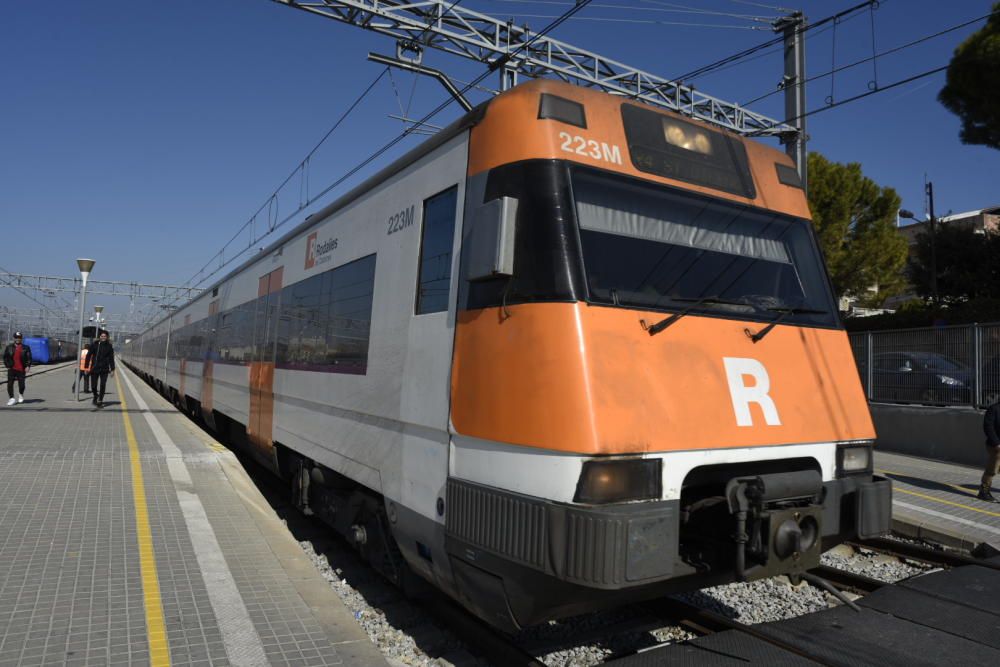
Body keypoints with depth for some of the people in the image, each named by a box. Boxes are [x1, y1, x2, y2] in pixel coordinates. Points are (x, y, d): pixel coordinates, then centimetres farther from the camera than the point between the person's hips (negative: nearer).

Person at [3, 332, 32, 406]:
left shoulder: (26, 348, 3)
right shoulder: (9, 347, 7)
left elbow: (29, 358, 1)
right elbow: (5, 357, 10)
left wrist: (28, 366, -10)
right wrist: (7, 365, 0)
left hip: (21, 369, -1)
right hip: (11, 369, 1)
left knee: (21, 384, 1)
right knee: (10, 384, -6)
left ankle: (21, 395, 30)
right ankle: (12, 398, -2)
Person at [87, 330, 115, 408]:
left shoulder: (109, 346, 4)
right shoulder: (94, 345, 0)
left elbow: (111, 358, 9)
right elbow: (88, 356, 2)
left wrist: (112, 369, 6)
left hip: (104, 369, 0)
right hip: (94, 369, 0)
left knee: (103, 385, -5)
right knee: (93, 386, 3)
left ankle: (100, 401, 3)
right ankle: (95, 396, 32)